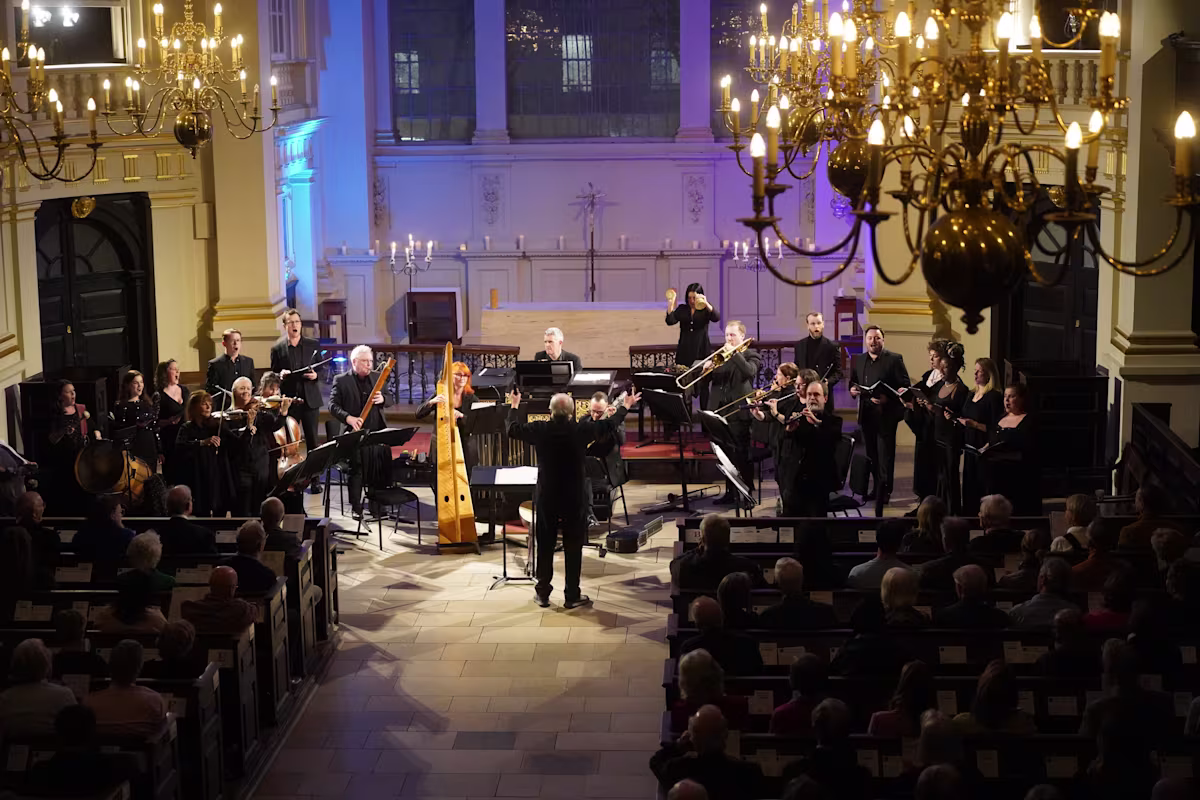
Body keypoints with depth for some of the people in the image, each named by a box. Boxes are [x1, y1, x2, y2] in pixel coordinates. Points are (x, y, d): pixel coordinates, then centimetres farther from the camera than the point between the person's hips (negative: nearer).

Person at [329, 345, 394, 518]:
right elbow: (333, 406, -4)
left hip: (378, 432, 4)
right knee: (357, 470, -7)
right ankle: (356, 508, 3)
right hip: (356, 433, -4)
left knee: (382, 470, 2)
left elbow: (390, 400, 16)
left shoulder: (376, 378, 15)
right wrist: (349, 418, -20)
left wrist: (382, 398, -8)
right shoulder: (341, 380, 1)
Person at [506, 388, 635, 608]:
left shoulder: (540, 430, -12)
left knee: (545, 546, 13)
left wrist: (513, 406, 23)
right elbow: (610, 424, 3)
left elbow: (513, 430, 6)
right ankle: (572, 595, 14)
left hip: (546, 499, 1)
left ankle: (543, 593, 20)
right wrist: (626, 406, 21)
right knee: (573, 547, 9)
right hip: (574, 499, -1)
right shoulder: (581, 430, -13)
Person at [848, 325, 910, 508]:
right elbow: (853, 382, 20)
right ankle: (877, 488, 24)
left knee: (885, 455, -3)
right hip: (866, 414, 6)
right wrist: (852, 389, -4)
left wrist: (888, 398, -24)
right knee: (872, 454, 14)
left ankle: (884, 492, 3)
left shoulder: (894, 359, -8)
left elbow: (905, 386, -11)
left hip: (886, 415, -6)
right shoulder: (858, 360, 10)